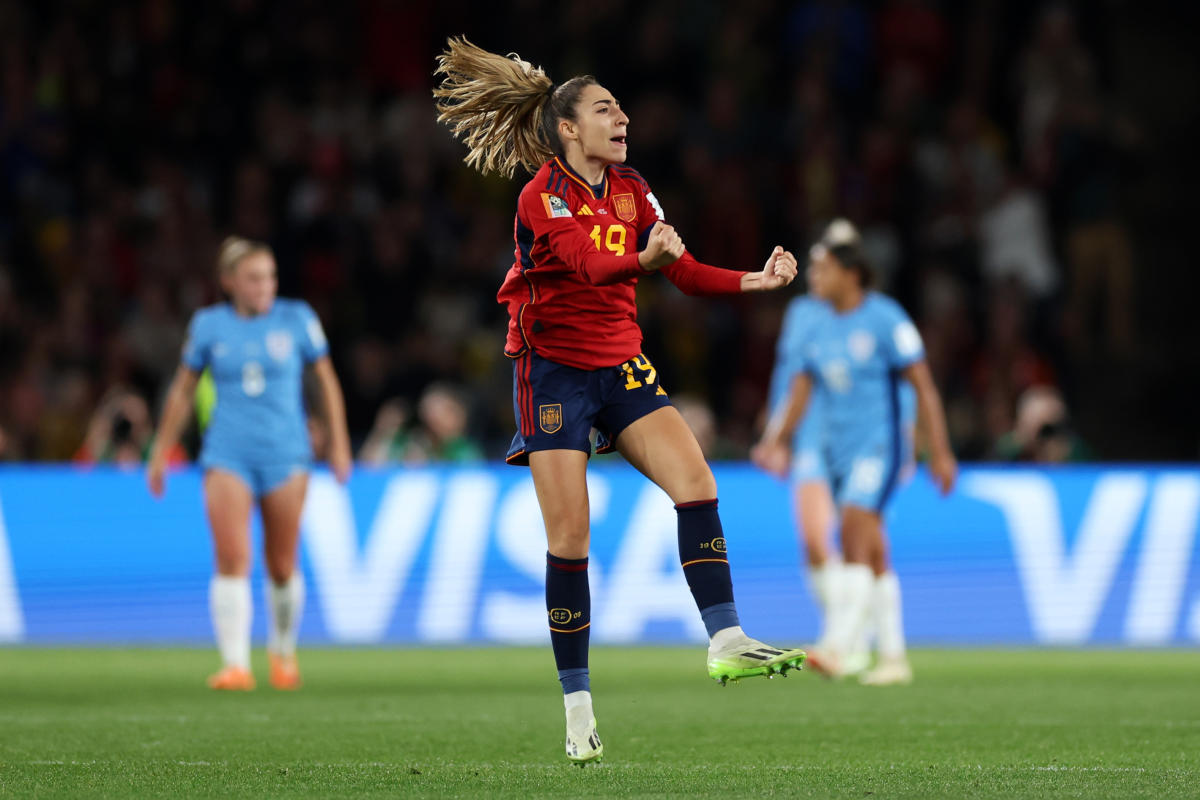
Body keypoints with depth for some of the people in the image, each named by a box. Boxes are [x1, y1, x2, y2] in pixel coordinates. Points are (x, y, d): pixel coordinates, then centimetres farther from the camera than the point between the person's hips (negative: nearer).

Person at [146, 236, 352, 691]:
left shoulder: (297, 319, 2)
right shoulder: (209, 325, 4)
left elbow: (327, 380, 11)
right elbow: (183, 390, 13)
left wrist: (339, 443, 8)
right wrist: (161, 451, 13)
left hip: (285, 455, 0)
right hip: (228, 456, 0)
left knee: (282, 565, 5)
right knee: (232, 560, -14)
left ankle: (283, 651, 29)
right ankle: (235, 665, -17)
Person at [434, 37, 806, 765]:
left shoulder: (630, 190, 7)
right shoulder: (543, 197, -14)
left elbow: (682, 269, 5)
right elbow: (588, 262, -32)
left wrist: (755, 280, -10)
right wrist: (644, 259, -52)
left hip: (622, 365, 6)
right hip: (554, 370, -6)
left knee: (696, 482, -15)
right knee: (570, 537, -7)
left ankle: (726, 642, -15)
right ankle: (577, 704, 0)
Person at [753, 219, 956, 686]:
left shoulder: (885, 319, -9)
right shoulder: (822, 328, 11)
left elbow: (923, 386, -8)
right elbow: (800, 390, 13)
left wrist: (940, 452, -11)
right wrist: (777, 440, -1)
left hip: (879, 446, -7)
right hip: (840, 453, 7)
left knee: (855, 538, -21)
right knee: (873, 558, 8)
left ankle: (838, 647, -28)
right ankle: (893, 658, 13)